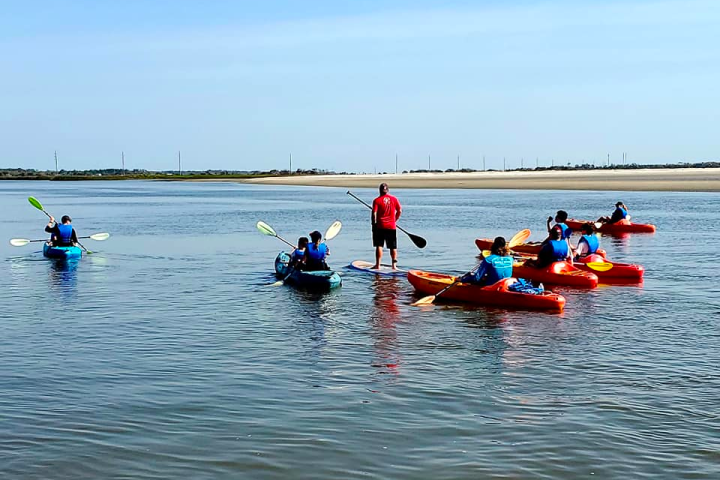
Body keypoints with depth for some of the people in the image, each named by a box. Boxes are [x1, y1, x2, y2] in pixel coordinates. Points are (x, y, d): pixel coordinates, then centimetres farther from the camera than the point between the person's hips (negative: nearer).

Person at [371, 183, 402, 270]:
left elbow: (374, 213, -10)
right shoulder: (394, 199, 2)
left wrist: (373, 224, 1)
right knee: (393, 247, 10)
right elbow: (399, 211, 5)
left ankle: (378, 265, 3)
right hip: (392, 227, 2)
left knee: (379, 246, 3)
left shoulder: (377, 200, -6)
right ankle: (394, 264, 8)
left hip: (380, 226, -2)